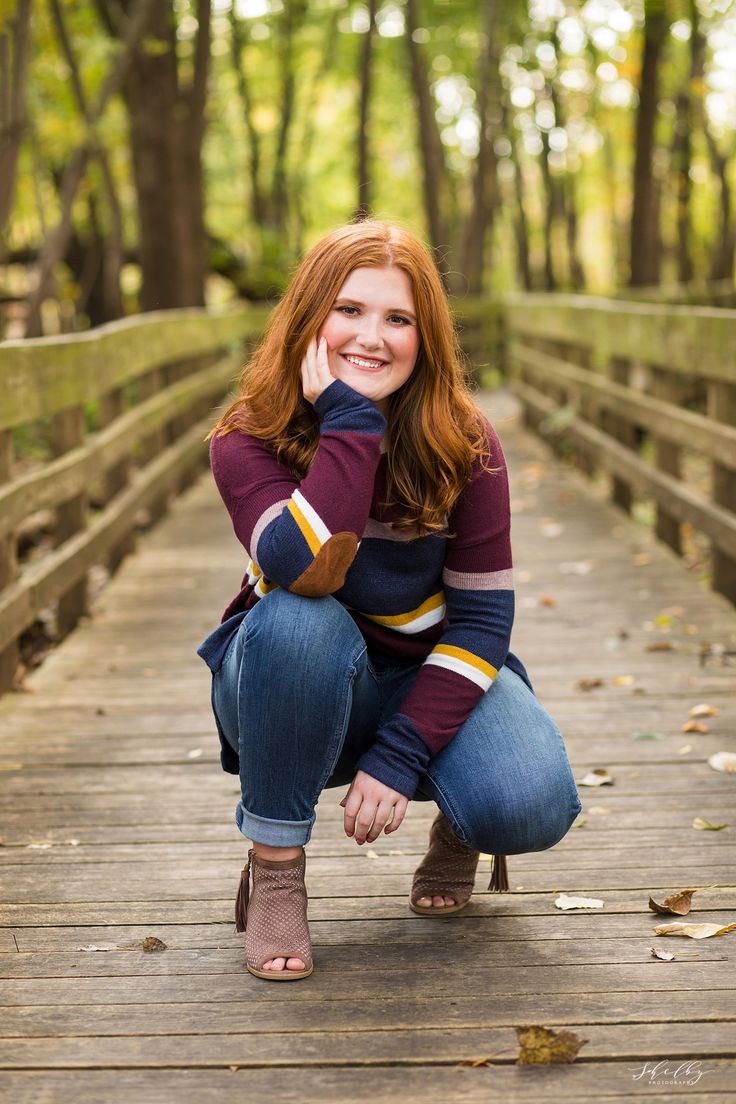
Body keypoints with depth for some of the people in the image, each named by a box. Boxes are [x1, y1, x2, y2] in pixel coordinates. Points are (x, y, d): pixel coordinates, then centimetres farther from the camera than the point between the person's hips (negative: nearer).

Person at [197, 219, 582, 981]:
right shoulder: (247, 441, -17)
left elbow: (482, 616, -14)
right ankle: (274, 864, -17)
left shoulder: (464, 445, -14)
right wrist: (350, 417, -34)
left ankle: (457, 826, 12)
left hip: (428, 675, 1)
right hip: (300, 689, -1)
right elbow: (309, 572, -36)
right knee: (299, 623, -37)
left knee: (529, 808, -28)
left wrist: (400, 756, -23)